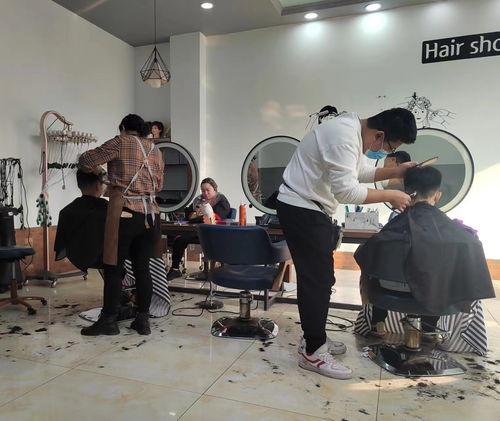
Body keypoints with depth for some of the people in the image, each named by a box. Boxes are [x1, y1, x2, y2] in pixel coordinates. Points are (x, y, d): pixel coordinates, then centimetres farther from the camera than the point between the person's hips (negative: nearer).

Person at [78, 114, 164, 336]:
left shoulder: (121, 142, 2)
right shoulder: (155, 150, 17)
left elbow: (85, 161, 2)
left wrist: (95, 169, 23)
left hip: (125, 213, -5)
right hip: (150, 214, 6)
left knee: (114, 268, 3)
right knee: (142, 268, 9)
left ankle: (109, 320, 11)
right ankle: (143, 320, 15)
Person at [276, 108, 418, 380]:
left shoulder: (354, 132, 10)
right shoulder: (344, 134, -23)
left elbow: (360, 172, 22)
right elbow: (346, 190, -29)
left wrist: (395, 172, 11)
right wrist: (389, 196, -18)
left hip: (309, 209, 11)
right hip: (300, 209, -11)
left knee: (318, 277, 16)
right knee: (318, 279, -7)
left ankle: (313, 338, 28)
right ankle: (313, 353, 4)